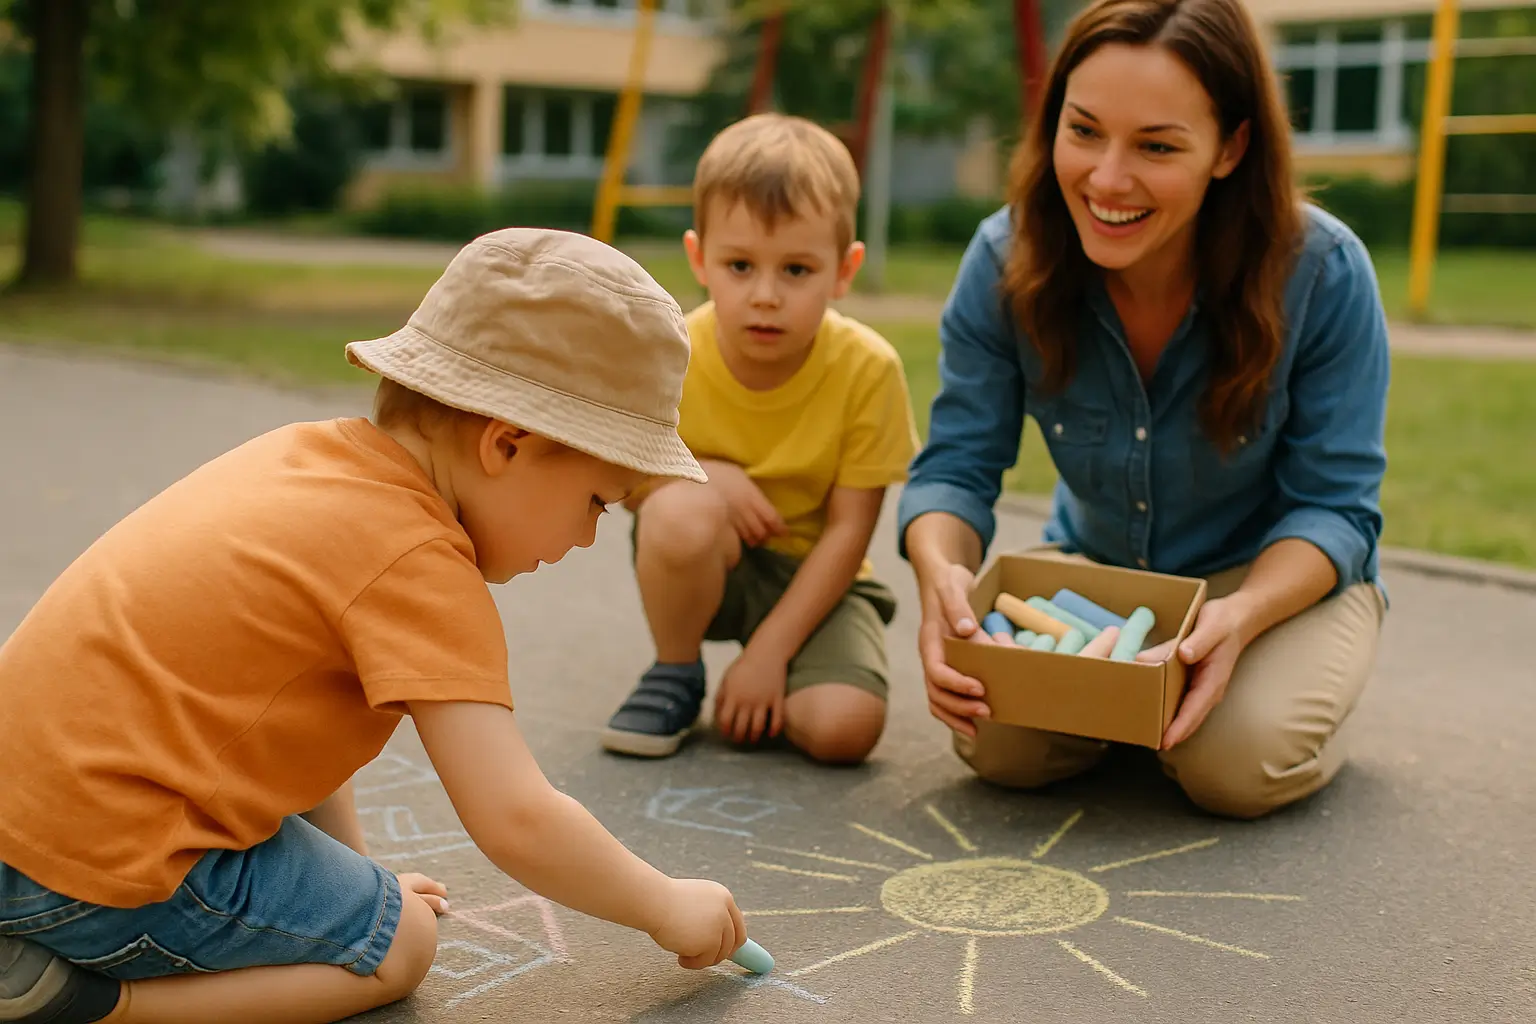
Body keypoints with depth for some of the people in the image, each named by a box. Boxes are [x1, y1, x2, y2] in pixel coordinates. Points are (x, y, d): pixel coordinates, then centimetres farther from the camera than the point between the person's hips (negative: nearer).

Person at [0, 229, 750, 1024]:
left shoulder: (305, 451, 8)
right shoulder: (422, 567, -19)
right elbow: (515, 821, -20)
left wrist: (352, 865, 23)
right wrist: (667, 908, -4)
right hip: (100, 861, -9)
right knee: (398, 944, 2)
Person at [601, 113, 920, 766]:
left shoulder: (868, 369, -20)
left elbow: (848, 529, -16)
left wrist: (768, 652, -19)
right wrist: (697, 475, -23)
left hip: (812, 572, 0)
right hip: (708, 566, 1)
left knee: (846, 726, -27)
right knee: (683, 510, -36)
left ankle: (760, 693, 10)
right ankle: (675, 677, -6)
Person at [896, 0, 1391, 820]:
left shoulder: (1323, 273, -24)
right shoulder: (1006, 261, -18)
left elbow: (1333, 504, -18)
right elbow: (957, 467, -16)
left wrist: (1241, 616, -39)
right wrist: (940, 570, -41)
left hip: (1283, 574, -2)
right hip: (1091, 569, 2)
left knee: (1238, 761, -29)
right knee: (999, 743, -22)